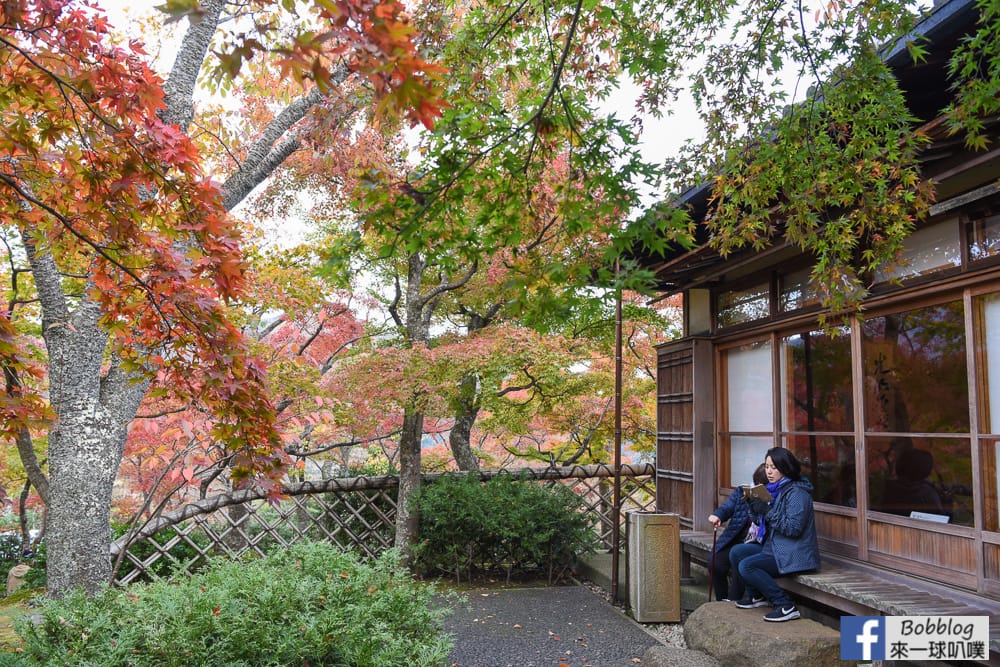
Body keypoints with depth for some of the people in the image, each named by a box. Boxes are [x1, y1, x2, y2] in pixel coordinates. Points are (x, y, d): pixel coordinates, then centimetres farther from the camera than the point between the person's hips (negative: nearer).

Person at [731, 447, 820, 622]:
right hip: (777, 548, 10)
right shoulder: (777, 489, 14)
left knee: (746, 566, -22)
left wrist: (766, 510, -22)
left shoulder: (797, 493, -15)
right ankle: (755, 594, 19)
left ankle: (786, 606, -18)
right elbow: (768, 523, 17)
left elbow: (793, 528, -24)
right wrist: (756, 507, 1)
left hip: (794, 555, -10)